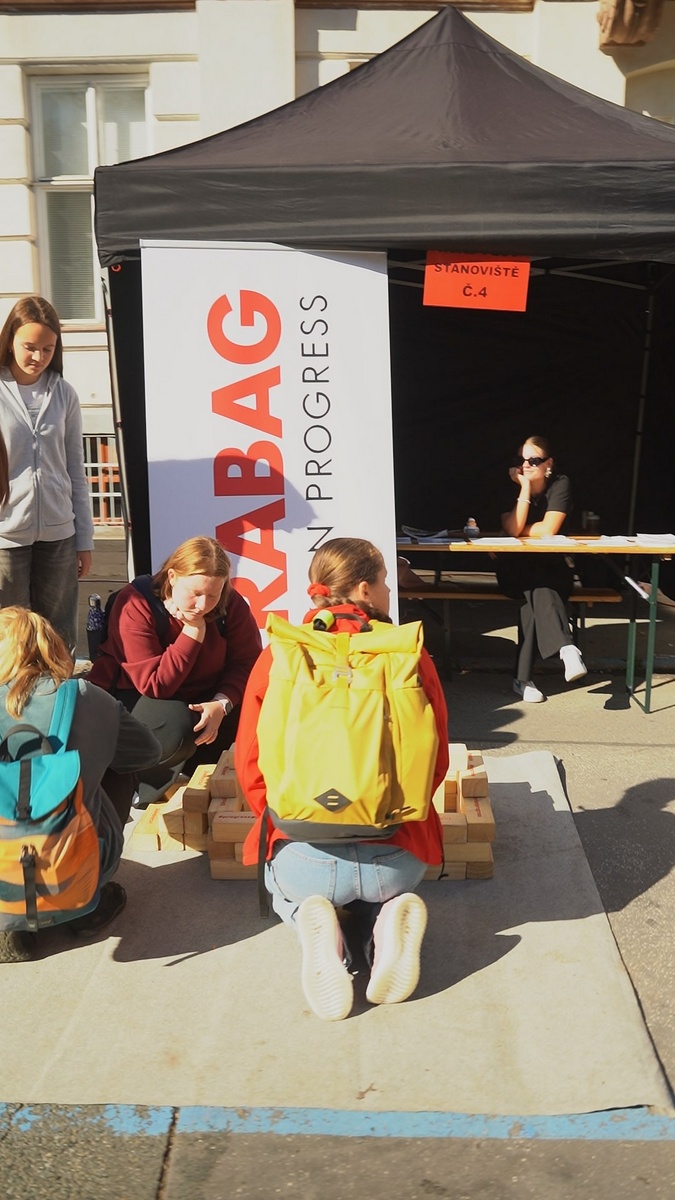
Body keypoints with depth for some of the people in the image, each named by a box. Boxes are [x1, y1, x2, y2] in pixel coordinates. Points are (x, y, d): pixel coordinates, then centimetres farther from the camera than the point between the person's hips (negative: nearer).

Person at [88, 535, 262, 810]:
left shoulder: (230, 604, -12)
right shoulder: (135, 606, -25)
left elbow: (246, 663, -13)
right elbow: (155, 686, -29)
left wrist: (221, 704, -31)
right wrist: (193, 632, -33)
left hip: (201, 701, 6)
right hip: (133, 699, -5)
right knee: (177, 727, -38)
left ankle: (192, 763, 0)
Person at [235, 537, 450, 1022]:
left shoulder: (278, 656, -2)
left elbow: (250, 764, 1)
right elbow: (436, 759, 3)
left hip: (306, 857, 0)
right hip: (396, 857, 1)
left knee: (285, 884, 36)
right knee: (386, 883, 37)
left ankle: (313, 926, 0)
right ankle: (387, 921, 0)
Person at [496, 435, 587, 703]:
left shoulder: (560, 484, -10)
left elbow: (548, 530, -21)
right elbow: (512, 529, -22)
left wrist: (520, 530, -9)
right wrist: (525, 487, -23)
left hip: (552, 566, 0)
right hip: (515, 567, 1)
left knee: (536, 590, -33)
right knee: (536, 587, -34)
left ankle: (523, 677, -36)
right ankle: (566, 647, -48)